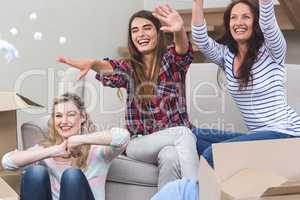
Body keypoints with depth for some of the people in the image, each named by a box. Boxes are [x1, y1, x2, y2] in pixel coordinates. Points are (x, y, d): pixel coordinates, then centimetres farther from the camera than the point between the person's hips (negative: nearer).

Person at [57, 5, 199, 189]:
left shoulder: (172, 60, 4)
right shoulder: (129, 68, 6)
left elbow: (182, 49, -21)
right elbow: (111, 69, -18)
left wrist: (179, 30, -48)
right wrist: (92, 63, -45)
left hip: (177, 137, 0)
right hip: (140, 143, 0)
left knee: (171, 156, -36)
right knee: (184, 134, -30)